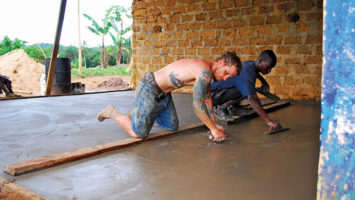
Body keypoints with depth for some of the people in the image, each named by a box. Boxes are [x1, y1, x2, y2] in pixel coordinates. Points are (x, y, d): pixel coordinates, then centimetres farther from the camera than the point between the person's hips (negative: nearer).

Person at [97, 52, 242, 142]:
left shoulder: (207, 71, 6)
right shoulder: (205, 71, -26)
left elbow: (206, 99, 14)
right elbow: (197, 104, -27)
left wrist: (214, 124, 11)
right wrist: (213, 129, -20)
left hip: (163, 93, 10)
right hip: (149, 90, -10)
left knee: (172, 126, 16)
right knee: (138, 133, -9)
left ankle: (138, 113, 30)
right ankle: (112, 112, 13)